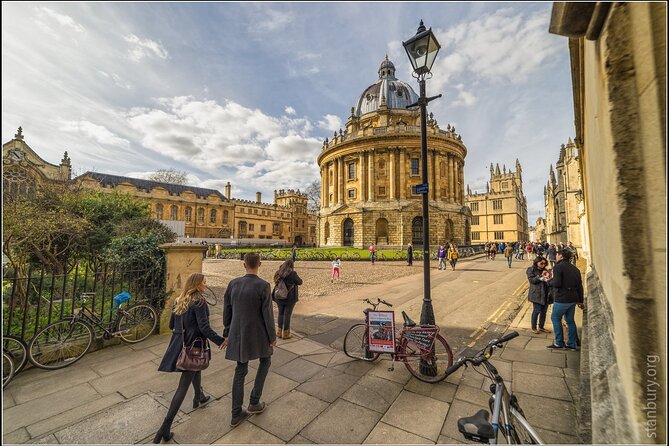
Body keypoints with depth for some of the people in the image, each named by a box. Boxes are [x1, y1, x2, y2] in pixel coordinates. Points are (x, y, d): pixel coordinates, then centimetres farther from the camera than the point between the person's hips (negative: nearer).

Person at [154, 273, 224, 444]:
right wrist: (221, 341, -15)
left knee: (196, 369, 31)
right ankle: (165, 428, 7)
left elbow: (172, 325, 12)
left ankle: (199, 397, 51)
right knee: (183, 386, 2)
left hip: (180, 345, 8)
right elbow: (204, 328, -25)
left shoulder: (179, 301, 4)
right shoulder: (199, 302, -21)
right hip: (194, 346, -8)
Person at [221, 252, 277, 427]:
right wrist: (272, 336, -2)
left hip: (238, 334, 5)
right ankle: (254, 402, 26)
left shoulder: (233, 284, -4)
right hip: (257, 334, -4)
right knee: (265, 361, 23)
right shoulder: (264, 286, -19)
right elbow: (267, 314, -16)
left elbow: (227, 311, 4)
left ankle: (236, 414, 30)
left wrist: (227, 334, 15)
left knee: (240, 371, 19)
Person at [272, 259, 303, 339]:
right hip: (289, 298, -5)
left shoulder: (278, 273, 1)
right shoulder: (292, 273, -16)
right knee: (287, 315, 5)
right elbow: (300, 282, -6)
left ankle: (279, 332, 26)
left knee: (281, 314, 18)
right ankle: (286, 334, 15)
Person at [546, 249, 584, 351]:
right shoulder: (575, 269, 12)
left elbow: (557, 283, -21)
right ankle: (572, 344, 21)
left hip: (562, 299, -8)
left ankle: (559, 343, 9)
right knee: (570, 320, 16)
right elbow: (580, 286, 15)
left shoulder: (558, 267, -13)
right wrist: (580, 301, 20)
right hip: (573, 299, 8)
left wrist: (549, 281, 0)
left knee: (555, 318, 5)